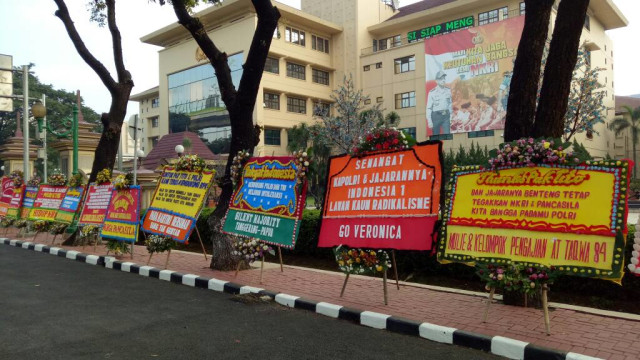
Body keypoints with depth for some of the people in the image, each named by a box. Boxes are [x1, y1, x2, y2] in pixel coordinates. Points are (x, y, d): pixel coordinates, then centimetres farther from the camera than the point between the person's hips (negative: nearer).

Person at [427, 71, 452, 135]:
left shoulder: (448, 90, 5)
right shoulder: (432, 92, -7)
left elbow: (450, 104, 12)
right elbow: (428, 108, -5)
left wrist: (450, 116, 10)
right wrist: (429, 121, -9)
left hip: (446, 115, 3)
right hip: (436, 115, -2)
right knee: (436, 136, 6)